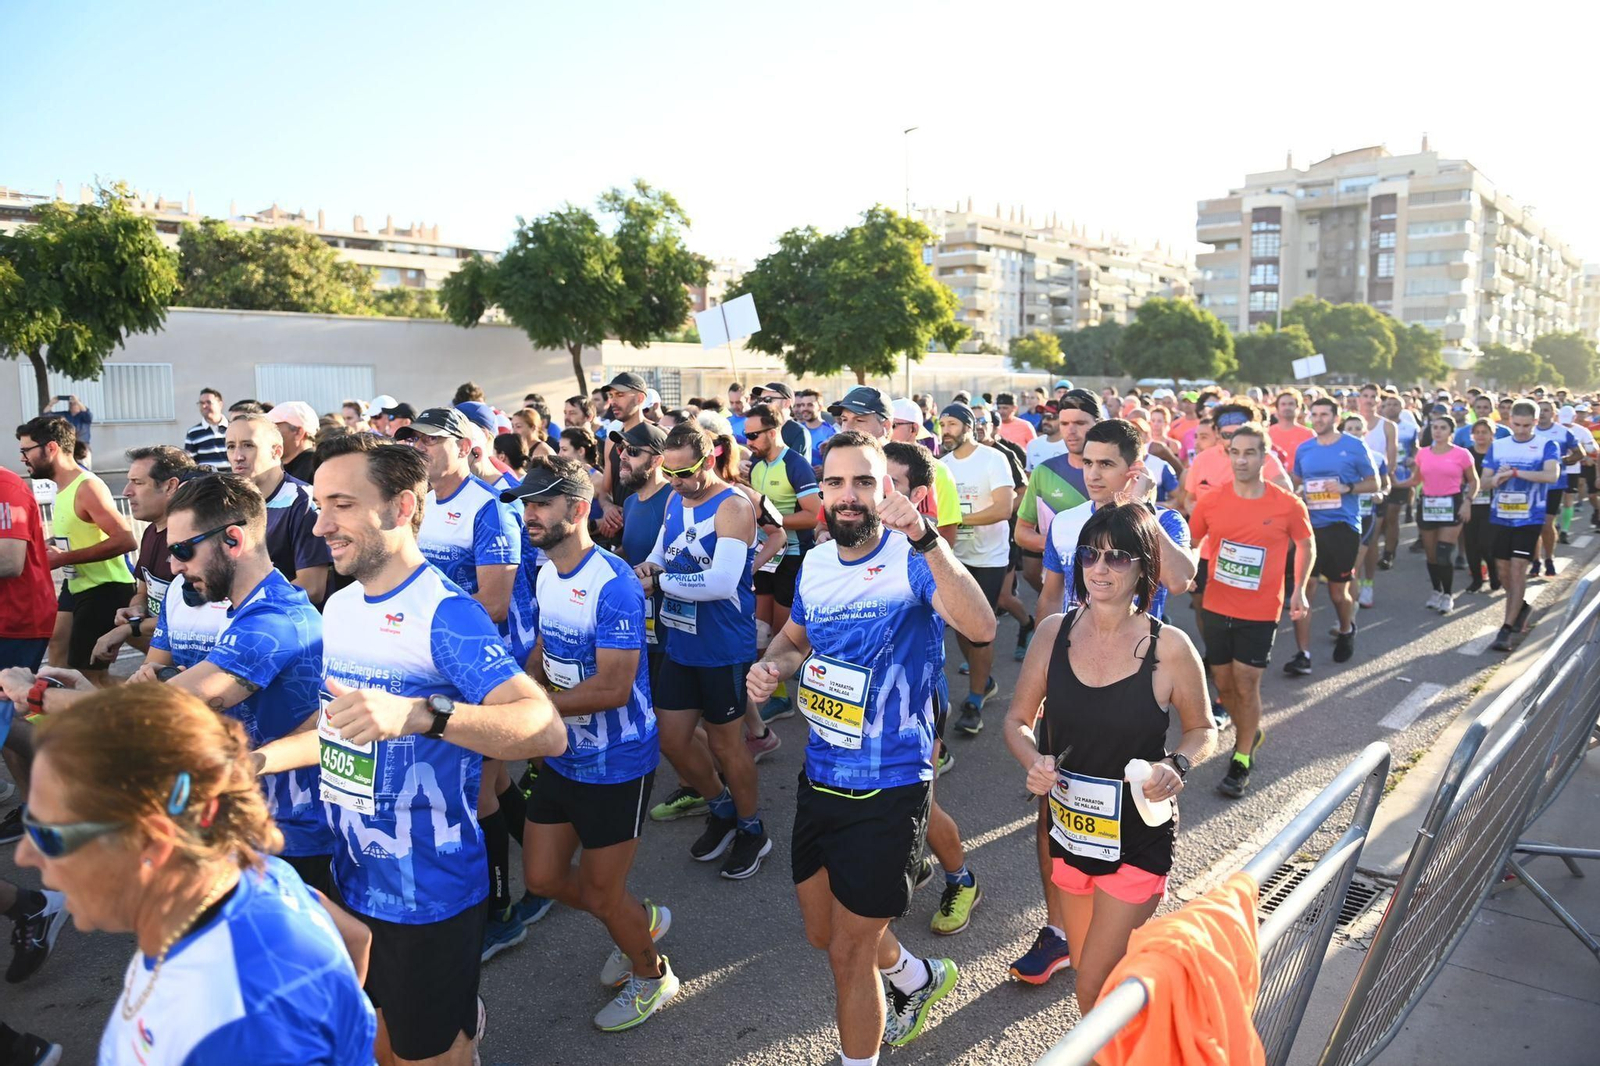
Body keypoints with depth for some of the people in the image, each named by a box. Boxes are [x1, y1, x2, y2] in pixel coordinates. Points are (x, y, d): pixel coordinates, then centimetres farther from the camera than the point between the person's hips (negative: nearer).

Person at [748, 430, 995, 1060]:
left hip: (888, 789, -7)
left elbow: (981, 628, -36)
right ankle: (918, 979, 53)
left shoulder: (912, 562, -18)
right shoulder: (815, 564, 1)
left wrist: (925, 538, -45)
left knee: (849, 951, 7)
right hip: (819, 779, 7)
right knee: (823, 933, 24)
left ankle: (859, 1057, 35)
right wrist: (773, 666, -3)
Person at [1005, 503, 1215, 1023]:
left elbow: (1202, 729, 1)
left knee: (1094, 991, -1)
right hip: (1069, 831, 4)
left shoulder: (1169, 648, -15)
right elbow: (1017, 719, 2)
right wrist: (1034, 761, -18)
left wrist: (1177, 766, -19)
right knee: (1088, 967, 22)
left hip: (1139, 839, -4)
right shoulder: (1054, 632, -7)